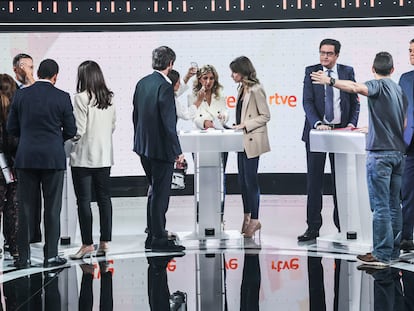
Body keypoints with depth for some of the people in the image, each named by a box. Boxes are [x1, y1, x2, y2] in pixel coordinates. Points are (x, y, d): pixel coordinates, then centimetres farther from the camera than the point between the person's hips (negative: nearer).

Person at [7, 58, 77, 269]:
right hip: (53, 158, -2)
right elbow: (70, 130, -1)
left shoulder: (21, 95, 1)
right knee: (52, 208, 6)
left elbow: (11, 128, 4)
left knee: (25, 208, 7)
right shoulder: (62, 97, -5)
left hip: (26, 158, 2)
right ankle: (51, 255, 8)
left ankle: (23, 257, 10)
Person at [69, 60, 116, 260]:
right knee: (104, 198, 10)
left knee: (84, 201, 1)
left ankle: (87, 244, 4)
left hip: (83, 156, -6)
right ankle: (105, 242, 14)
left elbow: (78, 131, -15)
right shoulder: (109, 99, 4)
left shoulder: (81, 98, -14)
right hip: (104, 155, 6)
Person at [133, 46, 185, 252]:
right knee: (160, 193, 0)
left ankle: (153, 232, 30)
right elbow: (169, 123, -21)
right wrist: (177, 151, -16)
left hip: (143, 146, 8)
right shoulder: (164, 87, -19)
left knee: (155, 189, 21)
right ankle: (158, 239, 7)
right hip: (161, 148, -8)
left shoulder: (142, 83, 6)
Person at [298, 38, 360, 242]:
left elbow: (355, 101, 8)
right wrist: (317, 124, -20)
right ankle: (313, 227, 4)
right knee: (314, 181, 0)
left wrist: (352, 123, -6)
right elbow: (307, 102, -6)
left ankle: (342, 225, 15)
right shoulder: (311, 72, 2)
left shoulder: (347, 71, 6)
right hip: (317, 130, -1)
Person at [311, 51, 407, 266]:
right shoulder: (399, 90, 15)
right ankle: (393, 250, 17)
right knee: (393, 204, 11)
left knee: (380, 205, -6)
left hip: (380, 152, -8)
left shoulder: (378, 85, -7)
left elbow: (357, 88, -30)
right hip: (398, 152, 8)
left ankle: (381, 254, -5)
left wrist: (331, 81, -36)